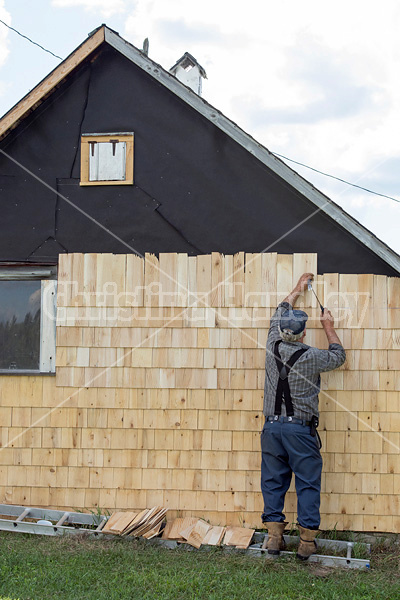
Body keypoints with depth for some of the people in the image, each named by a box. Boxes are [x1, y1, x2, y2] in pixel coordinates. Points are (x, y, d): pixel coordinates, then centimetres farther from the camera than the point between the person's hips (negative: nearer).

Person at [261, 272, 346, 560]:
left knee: (273, 481, 10)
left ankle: (274, 535, 10)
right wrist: (329, 327, 21)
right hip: (301, 429, -4)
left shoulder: (273, 347, 0)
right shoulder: (311, 357, -11)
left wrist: (297, 290, 31)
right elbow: (338, 356, 10)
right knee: (308, 484, 3)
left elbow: (280, 314, 19)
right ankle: (307, 540, 3)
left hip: (273, 427, 4)